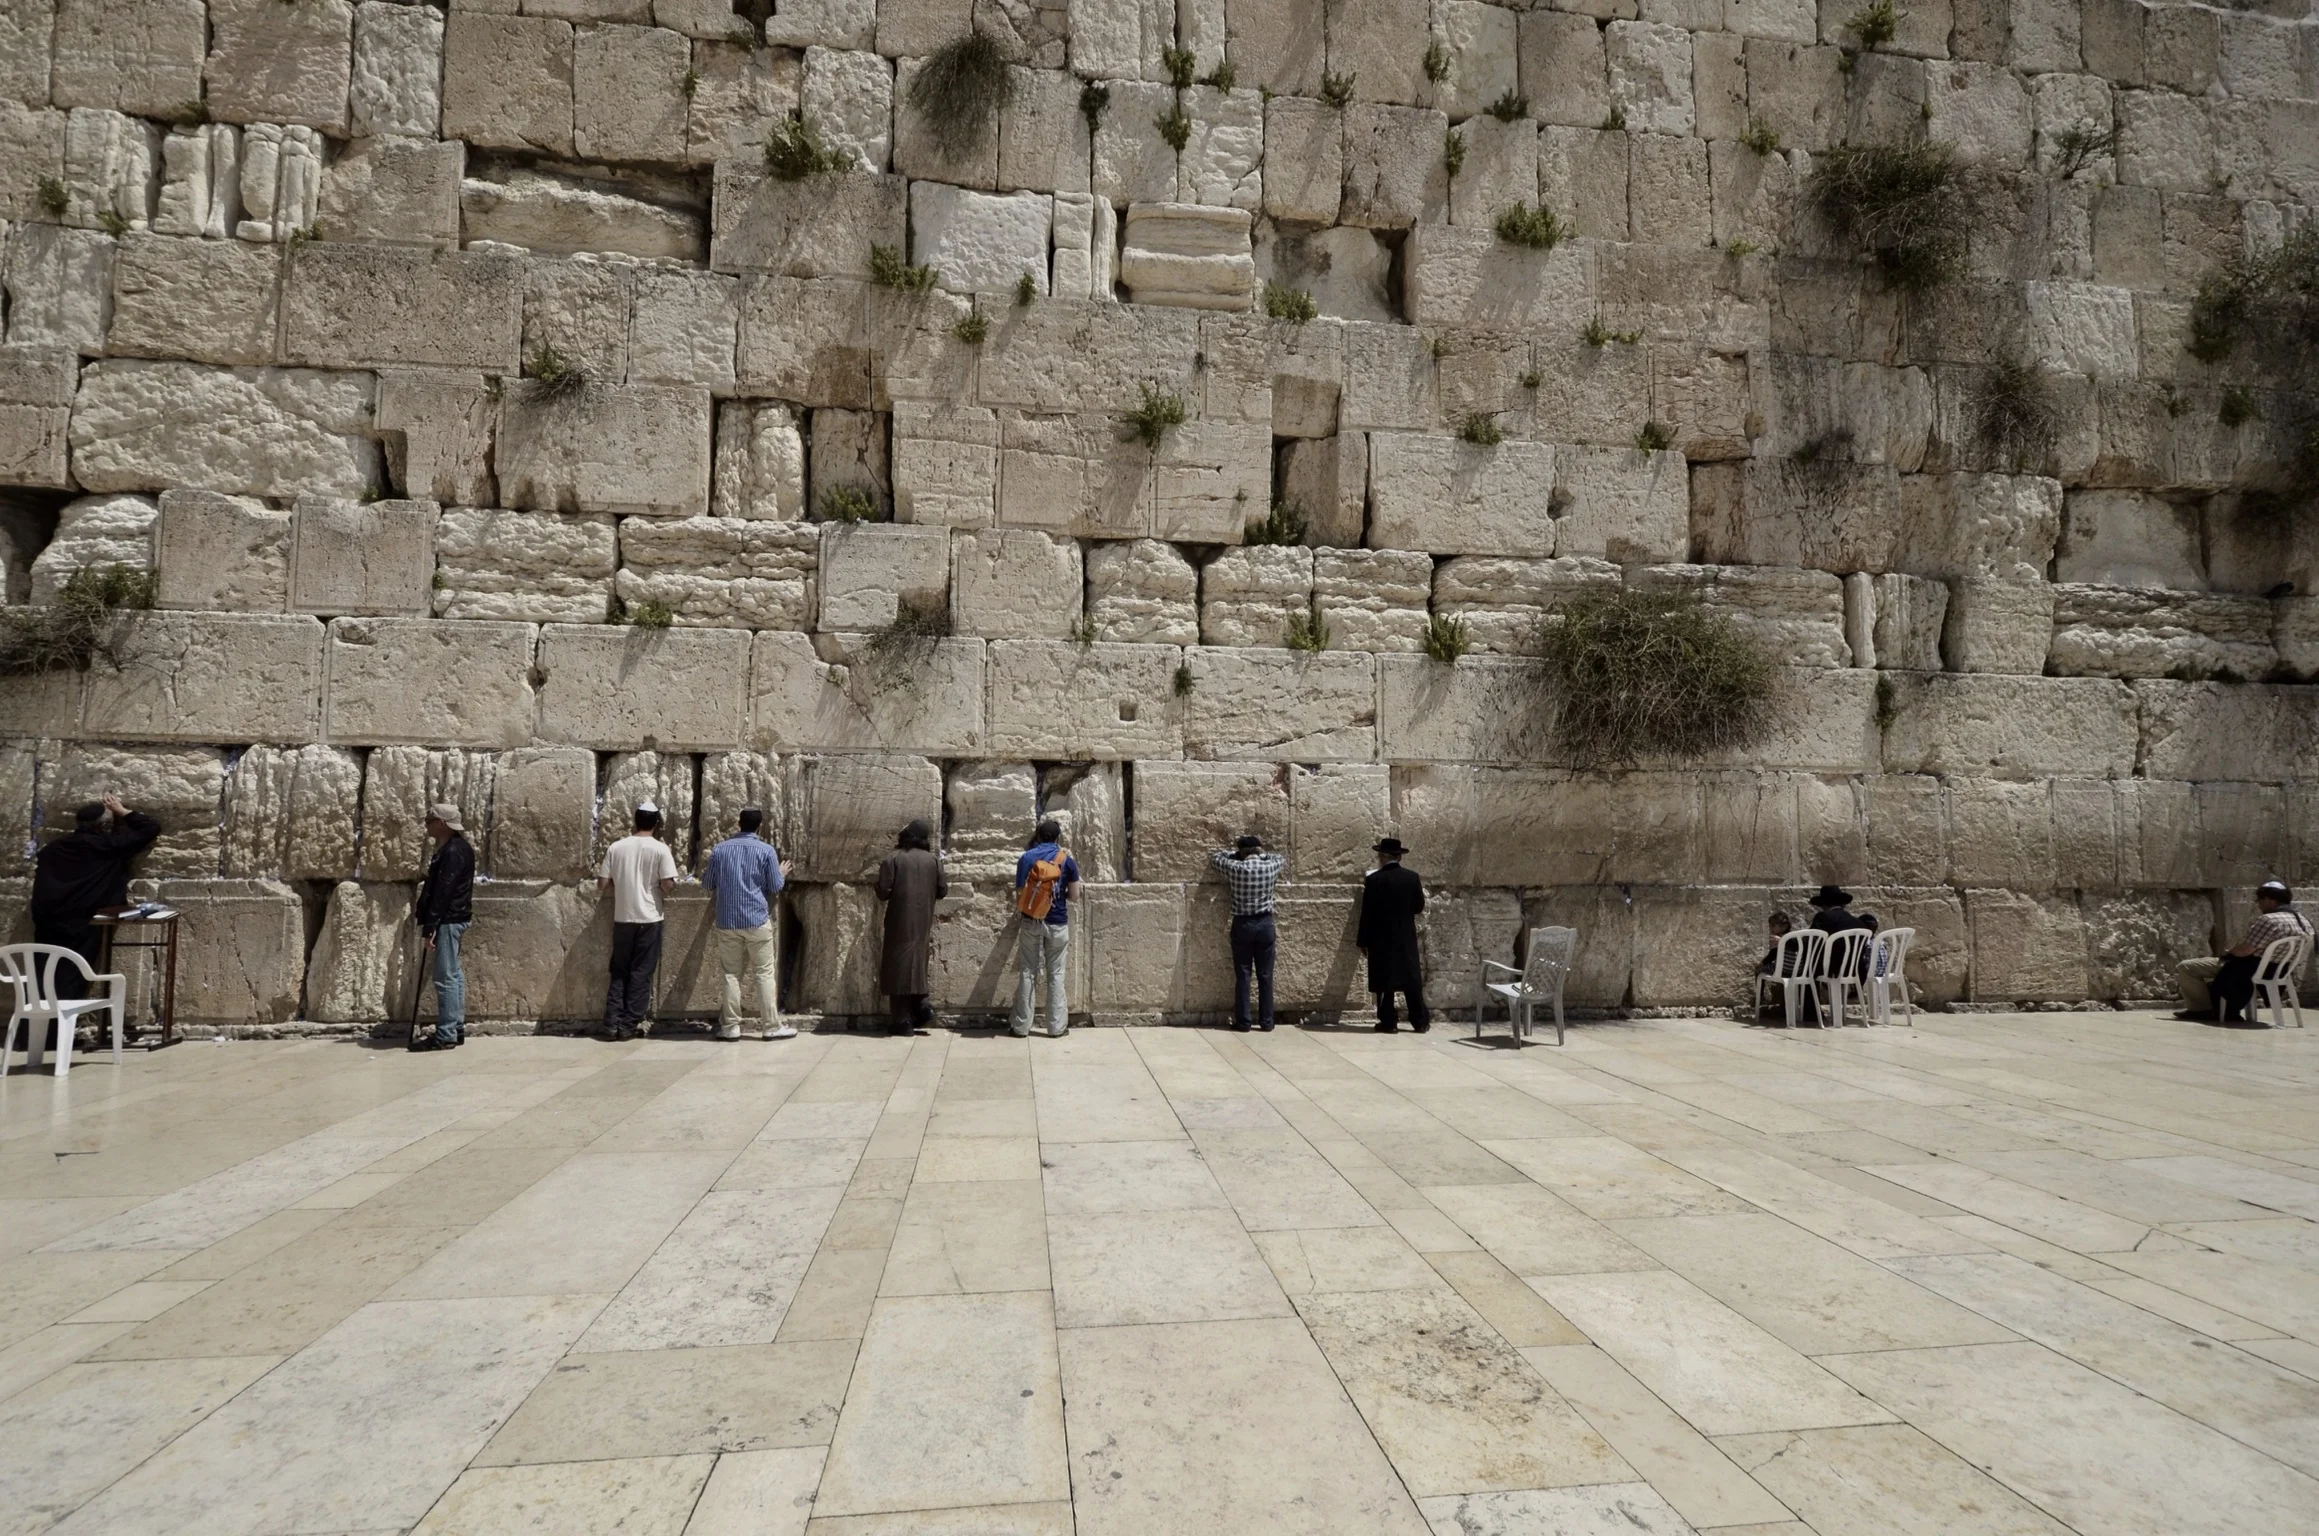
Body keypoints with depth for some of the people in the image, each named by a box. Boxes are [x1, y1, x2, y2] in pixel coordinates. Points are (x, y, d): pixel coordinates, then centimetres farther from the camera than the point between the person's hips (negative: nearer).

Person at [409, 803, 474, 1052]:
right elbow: (434, 886, 20)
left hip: (449, 920, -11)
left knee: (445, 977, -8)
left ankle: (446, 1035, -6)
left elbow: (444, 891, -21)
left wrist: (430, 926, -22)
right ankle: (456, 1029, 19)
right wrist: (421, 911, 17)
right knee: (452, 975, 13)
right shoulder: (450, 848, 15)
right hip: (451, 919, 11)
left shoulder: (454, 851, -17)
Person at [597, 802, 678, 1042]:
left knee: (619, 972, 11)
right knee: (641, 973, 4)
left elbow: (602, 884, 2)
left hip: (622, 918, 3)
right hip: (649, 918, -3)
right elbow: (667, 883, -12)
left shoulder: (615, 847, 1)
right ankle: (629, 1025, 5)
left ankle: (611, 1024, 8)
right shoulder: (660, 849, -7)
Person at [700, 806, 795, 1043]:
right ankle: (771, 1026, 3)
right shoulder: (766, 850, -4)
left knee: (731, 974, 7)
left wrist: (704, 871, 33)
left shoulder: (719, 849, 4)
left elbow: (708, 884, 11)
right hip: (758, 920, -3)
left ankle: (730, 1026, 7)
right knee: (765, 974, 1)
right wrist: (782, 874, 19)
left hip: (727, 921, 3)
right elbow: (775, 887, -2)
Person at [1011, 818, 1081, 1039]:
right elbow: (1074, 894, 1)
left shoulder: (1026, 858, -1)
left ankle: (1021, 1026, 11)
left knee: (1028, 972, 8)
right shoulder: (1066, 859, -4)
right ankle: (1056, 1026, 10)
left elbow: (1019, 891, 4)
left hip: (1031, 922, 1)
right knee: (1055, 974, 7)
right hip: (1057, 923, -1)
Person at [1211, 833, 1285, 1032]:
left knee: (1242, 976, 4)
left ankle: (1242, 1022, 7)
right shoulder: (1271, 867, -4)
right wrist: (1260, 851, 25)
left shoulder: (1236, 868, -10)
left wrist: (1236, 851, 21)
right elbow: (1280, 858, 21)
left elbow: (1215, 857, 10)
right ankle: (1266, 1021, 12)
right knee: (1265, 976, 8)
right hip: (1265, 925, 1)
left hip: (1242, 926, -1)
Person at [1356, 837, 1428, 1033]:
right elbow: (1419, 906, 7)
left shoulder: (1373, 879, -10)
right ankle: (1421, 1021, 14)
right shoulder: (1412, 877, -2)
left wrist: (1362, 940, -3)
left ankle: (1388, 1022, 4)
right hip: (1406, 937, 3)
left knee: (1384, 980, 4)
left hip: (1380, 938, -3)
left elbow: (1367, 913, -9)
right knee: (1413, 980, 10)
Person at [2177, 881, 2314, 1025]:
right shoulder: (2304, 921, 2)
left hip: (2249, 971, -10)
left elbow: (2243, 950, -25)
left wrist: (2227, 952, -3)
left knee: (2184, 968, -4)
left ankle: (2206, 1009, 9)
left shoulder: (2269, 920, -27)